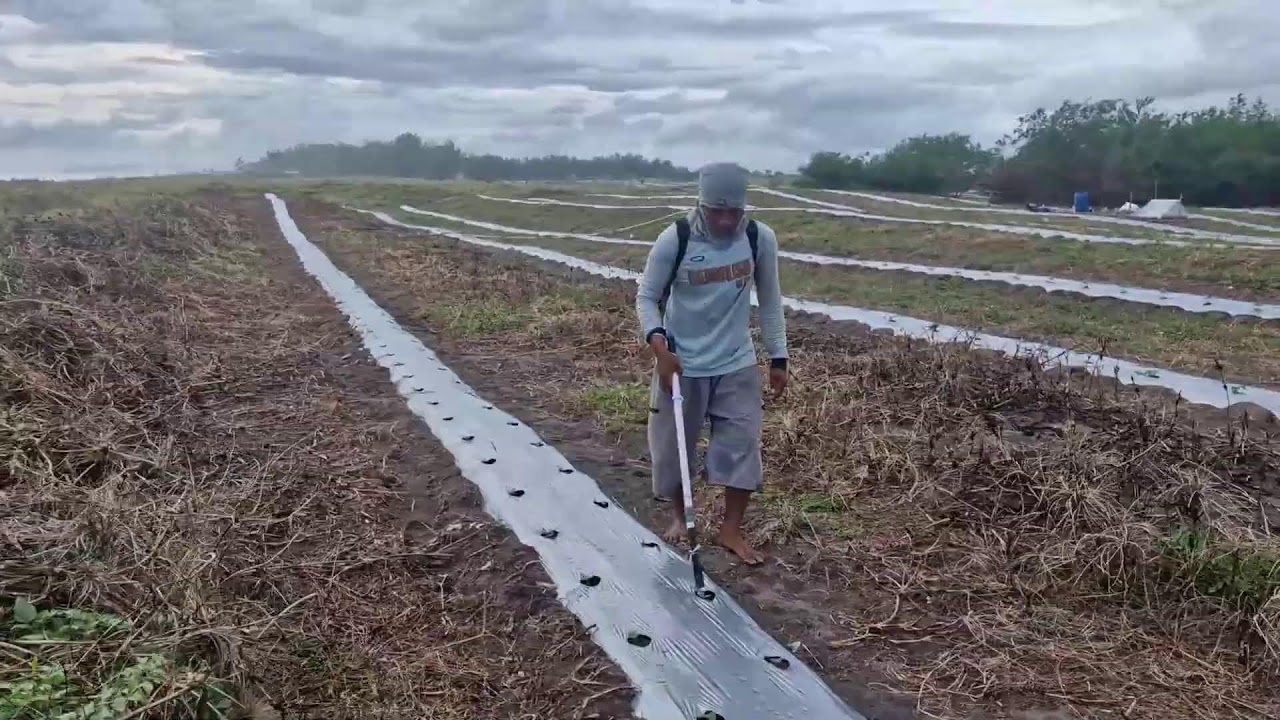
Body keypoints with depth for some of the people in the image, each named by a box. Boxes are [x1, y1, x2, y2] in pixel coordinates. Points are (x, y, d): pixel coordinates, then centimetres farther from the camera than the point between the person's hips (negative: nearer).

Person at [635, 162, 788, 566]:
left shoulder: (761, 238, -9)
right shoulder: (673, 240, -17)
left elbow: (770, 301, 2)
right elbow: (646, 297, -7)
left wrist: (778, 358, 4)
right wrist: (659, 345, -22)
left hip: (737, 365, 2)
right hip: (681, 365, -1)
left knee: (743, 446, 3)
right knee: (673, 447, 11)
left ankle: (731, 530, 20)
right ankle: (680, 517, 36)